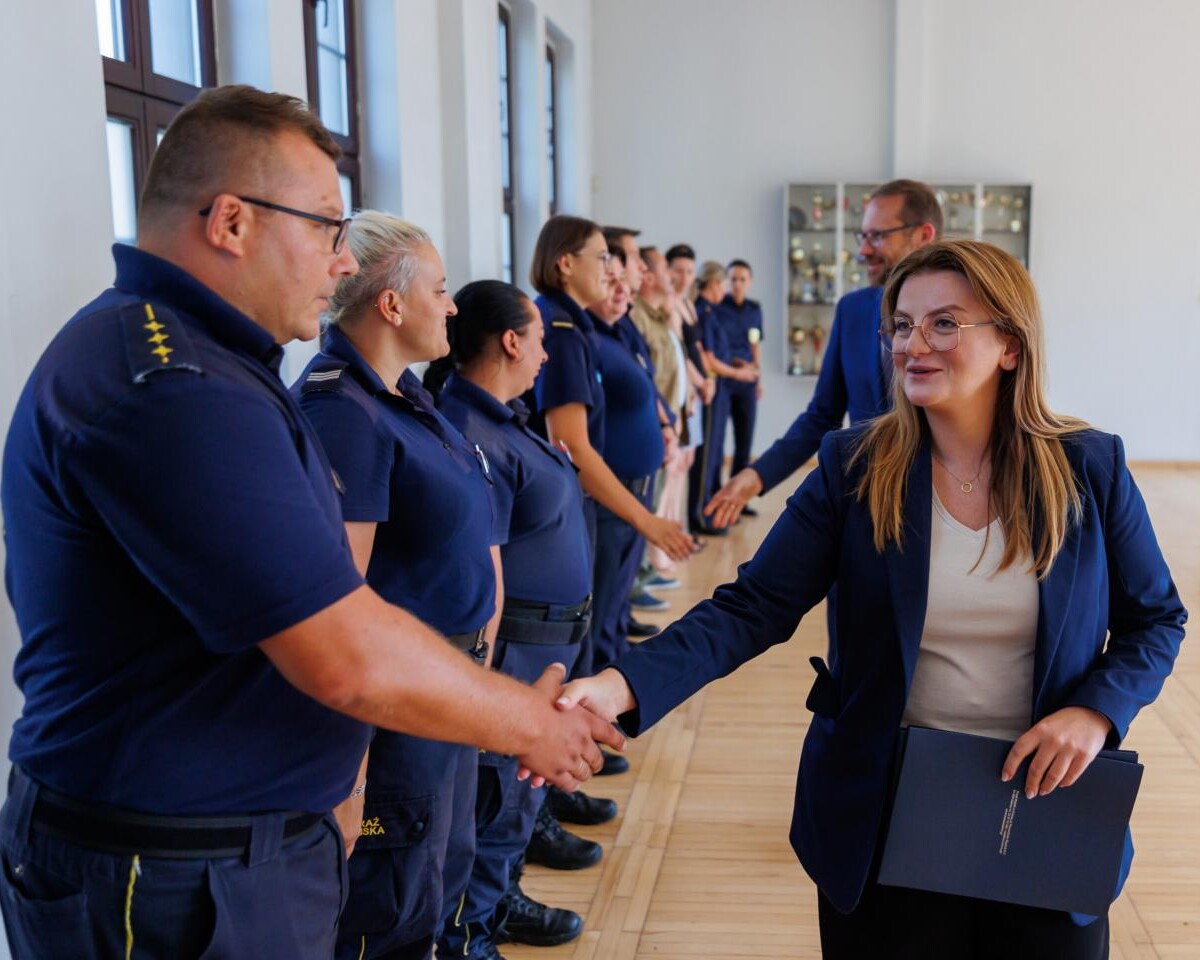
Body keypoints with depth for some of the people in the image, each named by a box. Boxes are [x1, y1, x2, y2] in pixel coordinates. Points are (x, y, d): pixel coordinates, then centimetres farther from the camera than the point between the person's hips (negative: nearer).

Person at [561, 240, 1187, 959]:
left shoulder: (1090, 468, -5)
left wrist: (1095, 711, -15)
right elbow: (753, 608, -13)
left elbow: (1157, 618, 5)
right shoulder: (853, 468, -7)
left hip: (1046, 808, 1)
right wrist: (625, 686, -28)